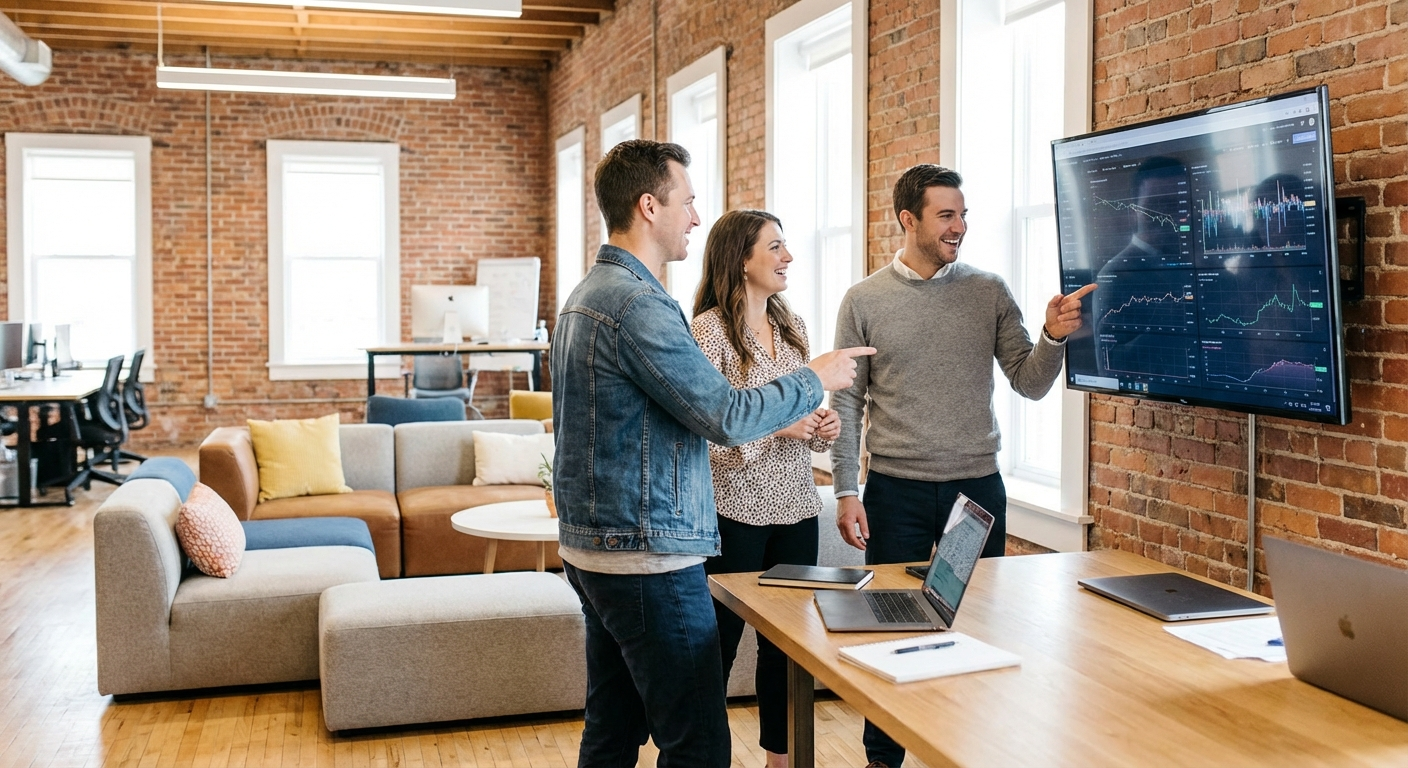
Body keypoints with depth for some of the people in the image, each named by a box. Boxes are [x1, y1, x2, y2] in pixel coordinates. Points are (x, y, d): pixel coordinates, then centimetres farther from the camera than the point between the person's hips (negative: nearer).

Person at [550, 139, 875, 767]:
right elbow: (726, 417, -21)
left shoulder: (586, 295, 13)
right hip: (649, 557, -11)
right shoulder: (637, 303, -20)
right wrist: (815, 379, -6)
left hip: (592, 549, 11)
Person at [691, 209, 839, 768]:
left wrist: (822, 429, -1)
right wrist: (776, 426, -22)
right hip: (736, 512, -6)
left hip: (795, 509, 7)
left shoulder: (792, 325, 11)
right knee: (718, 644, 4)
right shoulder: (710, 329, -11)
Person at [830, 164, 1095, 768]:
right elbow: (847, 403, 1)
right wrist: (846, 492, -4)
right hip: (897, 492, -1)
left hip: (978, 488, 1)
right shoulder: (864, 300, 0)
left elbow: (1029, 384, 2)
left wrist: (1053, 338, -18)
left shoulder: (989, 292, 4)